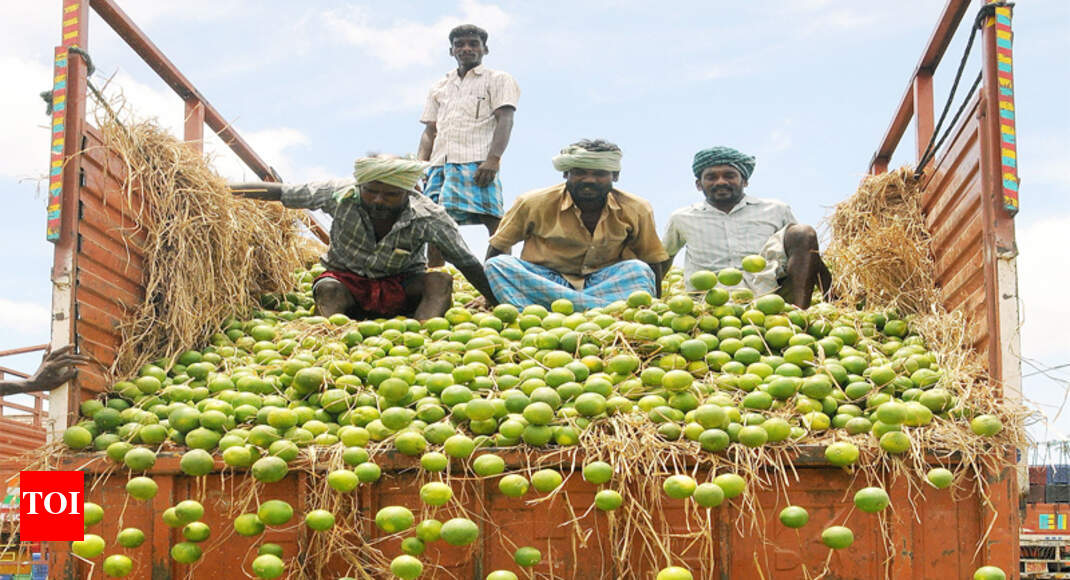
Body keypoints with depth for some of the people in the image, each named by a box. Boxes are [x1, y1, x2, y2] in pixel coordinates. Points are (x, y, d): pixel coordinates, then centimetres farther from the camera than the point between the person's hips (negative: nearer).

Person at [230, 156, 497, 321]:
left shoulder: (428, 217, -22)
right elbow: (277, 192, -13)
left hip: (402, 287, 0)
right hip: (348, 281, 0)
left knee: (440, 281, -30)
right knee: (328, 289, -33)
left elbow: (468, 264, -17)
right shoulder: (341, 195, -20)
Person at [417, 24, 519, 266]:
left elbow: (504, 121, -2)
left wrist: (493, 159, -17)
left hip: (477, 163, -5)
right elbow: (430, 131, 23)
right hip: (440, 164, 5)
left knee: (492, 219, -18)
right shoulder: (439, 88, 27)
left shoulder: (498, 80, 12)